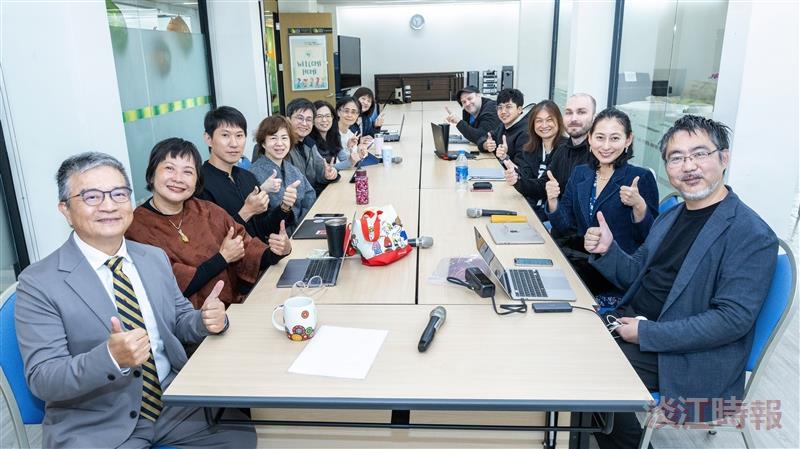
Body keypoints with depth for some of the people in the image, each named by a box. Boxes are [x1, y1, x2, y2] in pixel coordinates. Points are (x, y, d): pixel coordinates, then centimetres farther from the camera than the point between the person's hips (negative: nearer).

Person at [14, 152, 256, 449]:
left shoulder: (155, 258, 4)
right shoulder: (38, 283, -10)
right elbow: (42, 380, -13)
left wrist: (207, 320, -11)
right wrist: (112, 358, -32)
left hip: (175, 405, 5)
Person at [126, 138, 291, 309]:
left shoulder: (208, 211, 8)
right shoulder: (136, 227, -8)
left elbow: (248, 248, 4)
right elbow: (173, 288, -16)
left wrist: (277, 251, -15)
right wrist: (223, 258, -9)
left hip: (237, 306, 6)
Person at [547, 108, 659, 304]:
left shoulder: (642, 178, -7)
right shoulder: (580, 173, 7)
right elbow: (565, 226, 8)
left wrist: (639, 205, -23)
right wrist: (552, 201, -9)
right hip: (582, 262, 5)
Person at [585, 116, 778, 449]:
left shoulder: (752, 236, -16)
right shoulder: (671, 216, 9)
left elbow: (733, 319, -21)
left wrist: (647, 333, -22)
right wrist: (608, 250, -6)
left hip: (682, 356, -7)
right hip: (631, 321, 8)